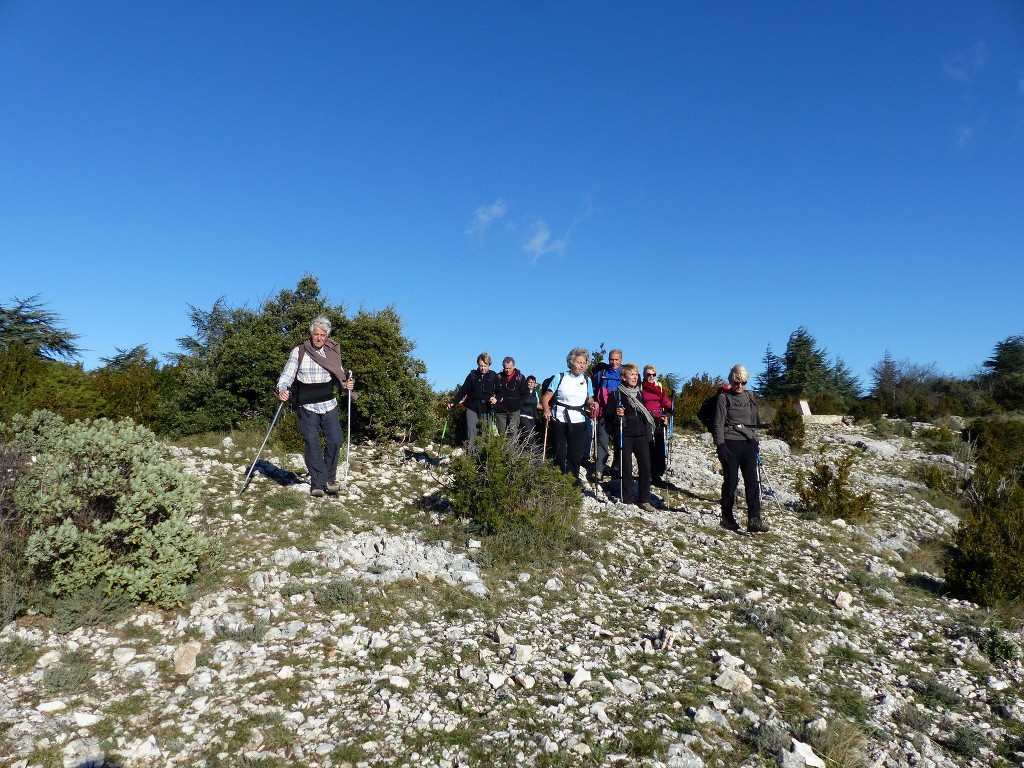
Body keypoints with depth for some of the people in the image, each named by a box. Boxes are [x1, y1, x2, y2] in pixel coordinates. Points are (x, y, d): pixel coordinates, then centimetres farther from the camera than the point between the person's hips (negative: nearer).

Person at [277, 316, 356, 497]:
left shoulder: (333, 351, 5)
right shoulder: (298, 352, -3)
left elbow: (339, 375, 14)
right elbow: (287, 375, -3)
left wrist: (346, 384, -7)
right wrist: (282, 389, -23)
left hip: (329, 405, 3)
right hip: (307, 406, -2)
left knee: (335, 440, -2)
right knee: (312, 443, -4)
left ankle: (330, 479, 16)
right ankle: (318, 483, 2)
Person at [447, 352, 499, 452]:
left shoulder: (493, 376, 3)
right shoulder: (472, 375, 3)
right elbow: (462, 391, 4)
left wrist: (496, 398, -16)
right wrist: (453, 402, -5)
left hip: (486, 409, 0)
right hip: (472, 407, 0)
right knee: (471, 430, -11)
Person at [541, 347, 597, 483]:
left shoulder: (587, 381, 9)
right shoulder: (560, 377, 1)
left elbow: (589, 400, 10)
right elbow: (546, 397, -2)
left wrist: (592, 405, -13)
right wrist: (547, 410, -20)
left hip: (578, 422, 2)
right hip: (559, 420, -2)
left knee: (576, 455, -1)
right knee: (560, 454, 2)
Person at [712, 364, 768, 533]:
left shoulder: (749, 397, 15)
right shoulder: (724, 397, -1)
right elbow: (718, 424, -5)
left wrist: (755, 441, 20)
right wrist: (720, 445, -14)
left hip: (749, 443, 4)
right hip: (730, 443, -4)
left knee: (752, 480, -6)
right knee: (731, 481, 1)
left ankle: (754, 520, -9)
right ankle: (727, 517, 14)